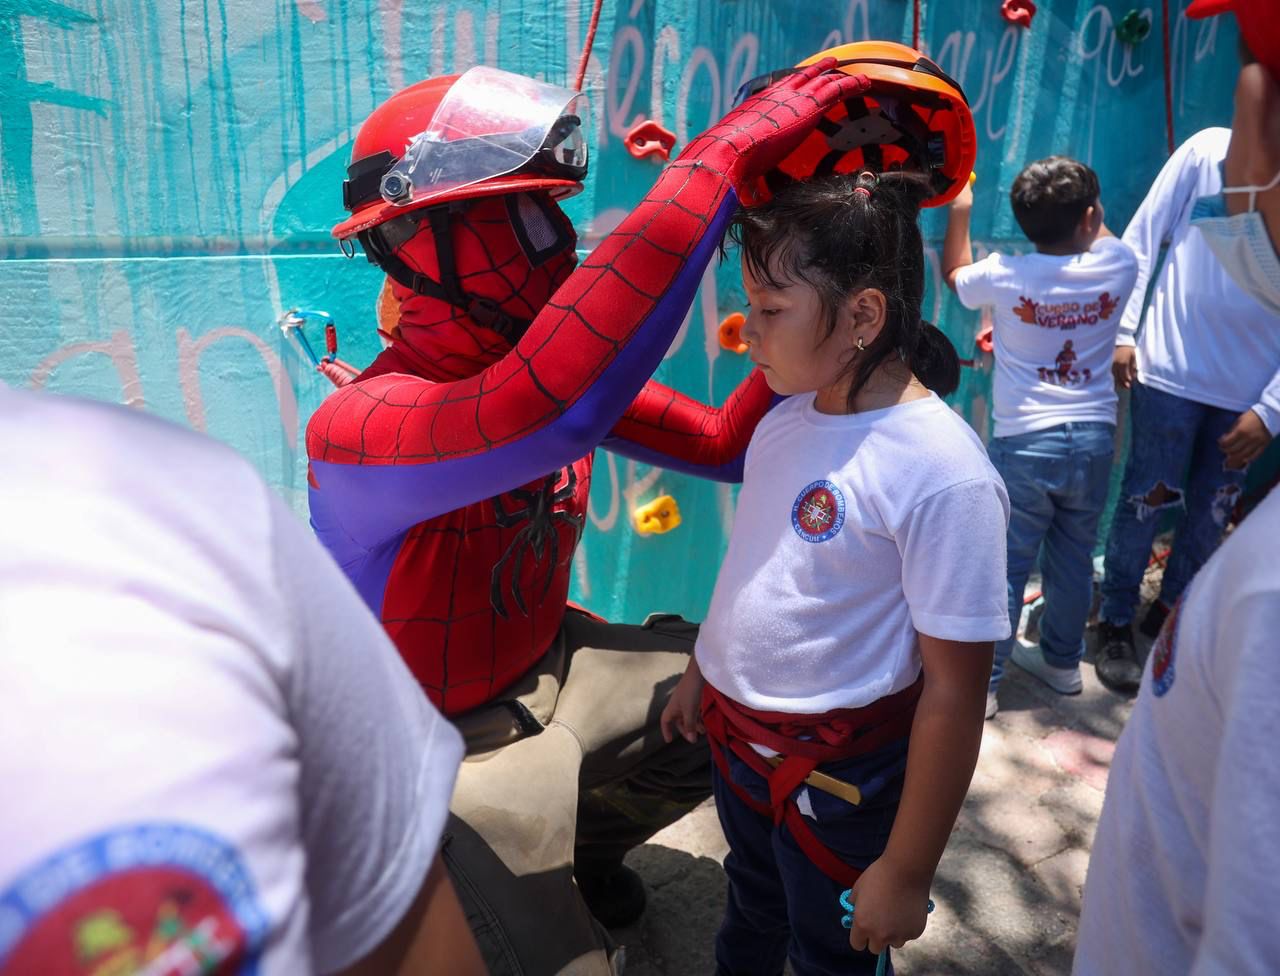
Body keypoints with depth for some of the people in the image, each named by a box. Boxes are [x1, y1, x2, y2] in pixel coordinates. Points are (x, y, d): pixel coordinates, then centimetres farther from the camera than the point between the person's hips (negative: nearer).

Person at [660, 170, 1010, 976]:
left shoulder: (943, 474, -26)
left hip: (838, 776, -6)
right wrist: (701, 674, 17)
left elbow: (954, 690, -22)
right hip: (736, 736, 6)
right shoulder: (788, 418, -4)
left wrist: (908, 871, -16)